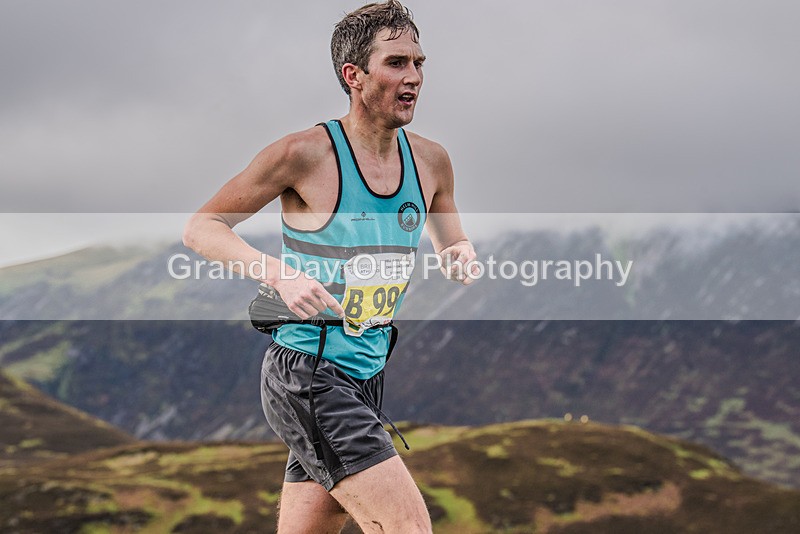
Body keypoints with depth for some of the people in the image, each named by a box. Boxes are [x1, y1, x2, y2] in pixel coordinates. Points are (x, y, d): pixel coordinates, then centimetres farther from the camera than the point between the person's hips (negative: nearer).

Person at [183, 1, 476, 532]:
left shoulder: (430, 161, 6)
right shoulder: (306, 154, -13)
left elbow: (452, 244, 22)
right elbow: (201, 228, -8)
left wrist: (461, 255, -3)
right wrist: (282, 272, -24)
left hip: (367, 379, 7)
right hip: (306, 376, -7)